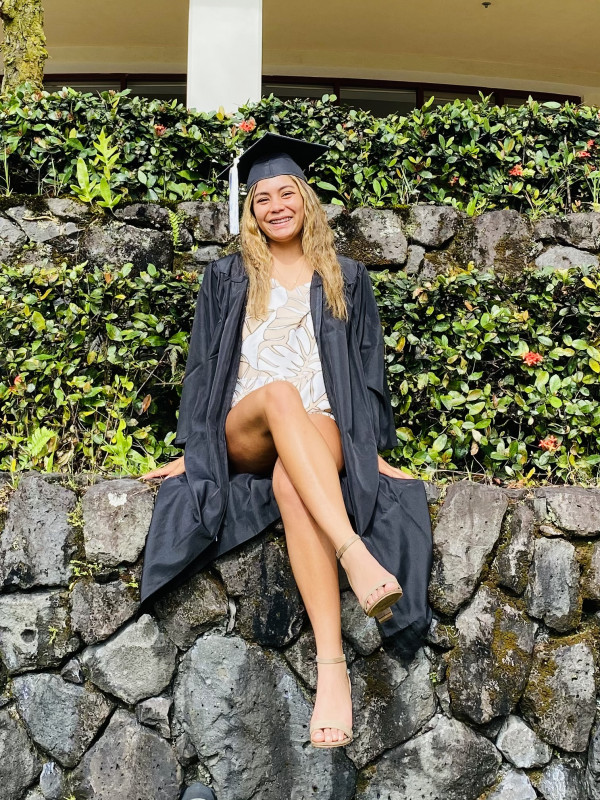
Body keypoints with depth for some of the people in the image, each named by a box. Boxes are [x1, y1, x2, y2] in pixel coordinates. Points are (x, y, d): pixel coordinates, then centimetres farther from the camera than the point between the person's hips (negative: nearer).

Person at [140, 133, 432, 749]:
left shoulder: (346, 280, 19)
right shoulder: (228, 278, 18)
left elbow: (368, 368, 14)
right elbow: (203, 367, 15)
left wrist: (373, 450, 2)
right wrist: (193, 447, 4)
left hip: (322, 433, 0)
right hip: (242, 435, 1)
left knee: (289, 482, -39)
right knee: (281, 393, -38)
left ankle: (331, 664, -53)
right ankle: (356, 555, -57)